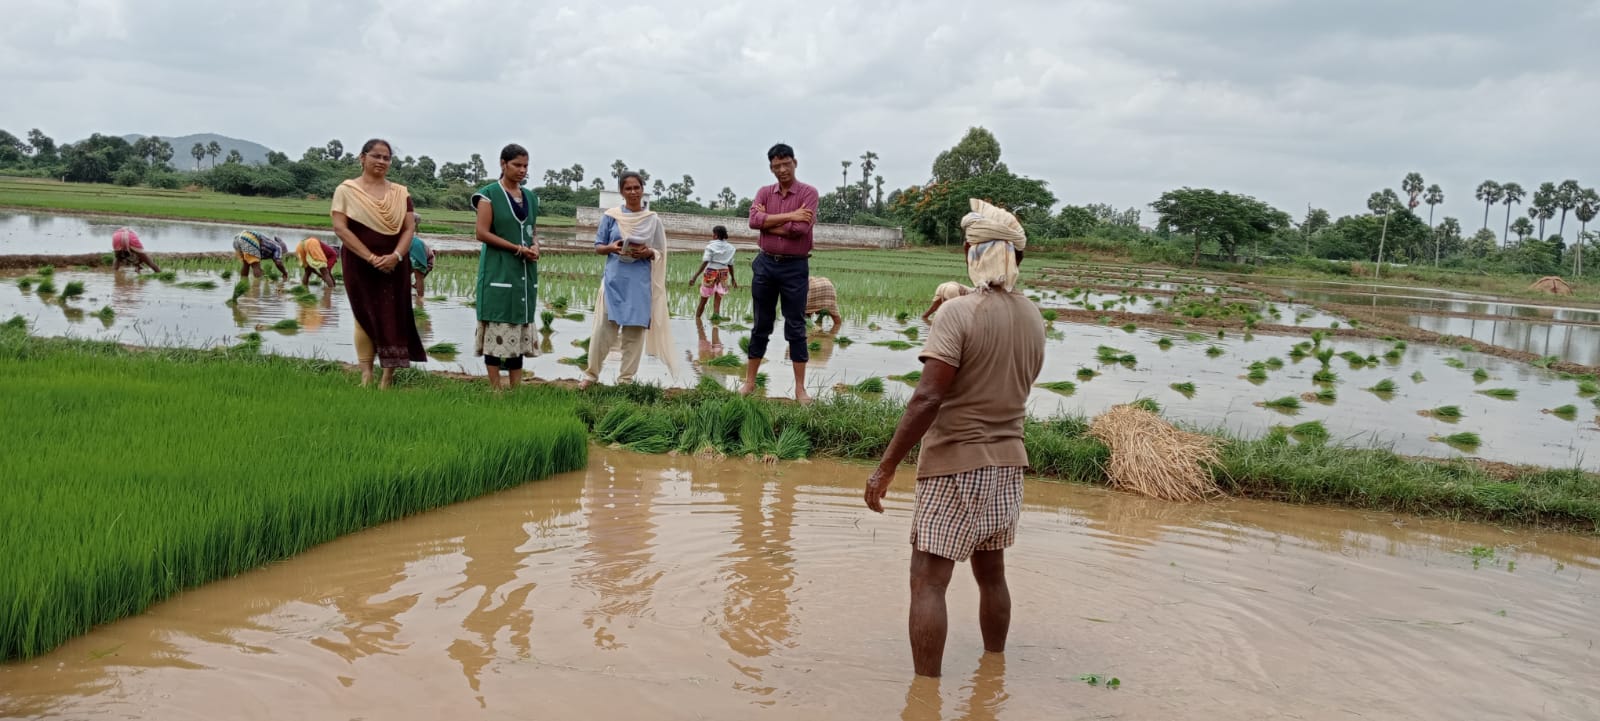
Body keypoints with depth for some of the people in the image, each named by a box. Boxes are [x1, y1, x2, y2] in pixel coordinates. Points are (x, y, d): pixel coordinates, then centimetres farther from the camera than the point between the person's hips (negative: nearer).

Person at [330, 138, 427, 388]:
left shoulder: (400, 193, 9)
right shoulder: (346, 190, 1)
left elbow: (409, 228, 2)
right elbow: (340, 227, -8)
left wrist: (396, 256, -16)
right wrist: (370, 257, -17)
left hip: (393, 265, 2)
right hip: (360, 264, -2)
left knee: (393, 318, -1)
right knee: (365, 318, 2)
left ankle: (388, 378, 2)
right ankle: (366, 376, 4)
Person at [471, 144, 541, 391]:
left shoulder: (530, 197, 13)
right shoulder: (489, 194, -5)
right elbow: (482, 233, -11)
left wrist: (535, 246, -3)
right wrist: (517, 248, -16)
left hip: (525, 271, 6)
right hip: (498, 269, -6)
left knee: (520, 326, 7)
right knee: (497, 326, -5)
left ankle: (516, 386, 11)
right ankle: (495, 387, 1)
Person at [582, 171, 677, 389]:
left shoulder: (653, 220, 4)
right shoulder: (610, 216, 3)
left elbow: (660, 253, 8)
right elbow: (598, 247, 6)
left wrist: (648, 252, -13)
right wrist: (611, 247, -15)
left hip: (640, 282, 1)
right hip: (614, 279, -1)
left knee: (635, 330, 4)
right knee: (604, 328, -4)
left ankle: (626, 378, 13)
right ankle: (591, 373, 10)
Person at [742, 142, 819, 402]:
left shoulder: (808, 193, -5)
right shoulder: (764, 193, 7)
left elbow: (800, 229, -18)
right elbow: (754, 221, -11)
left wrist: (768, 222, -8)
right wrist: (789, 216, -17)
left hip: (795, 267, -3)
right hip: (765, 264, 3)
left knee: (796, 327, 1)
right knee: (761, 325, 10)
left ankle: (800, 387, 7)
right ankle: (750, 381, 18)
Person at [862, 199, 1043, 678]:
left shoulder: (960, 312, -18)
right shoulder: (1032, 318, 4)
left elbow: (927, 399, -22)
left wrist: (886, 467, -18)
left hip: (956, 464, -7)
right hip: (1007, 461, 7)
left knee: (928, 581, -2)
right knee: (991, 574, 20)